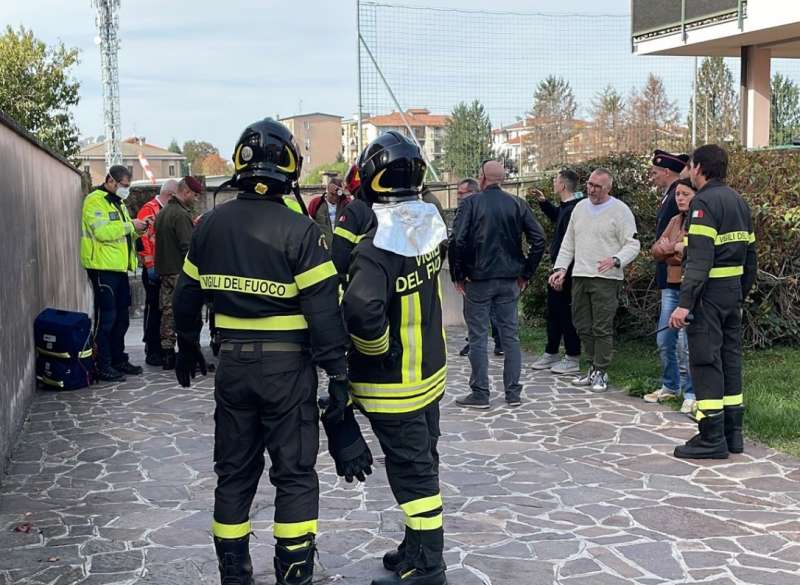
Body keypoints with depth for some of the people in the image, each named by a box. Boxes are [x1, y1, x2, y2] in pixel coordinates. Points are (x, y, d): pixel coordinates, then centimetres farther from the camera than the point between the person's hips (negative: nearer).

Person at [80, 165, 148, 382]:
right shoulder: (95, 201, -10)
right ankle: (102, 366, -1)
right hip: (103, 268, -9)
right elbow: (102, 232, -23)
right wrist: (130, 225, -17)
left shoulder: (118, 202, 20)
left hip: (119, 268, 9)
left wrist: (136, 231, 5)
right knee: (105, 318, -6)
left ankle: (118, 360, 23)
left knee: (121, 318, 14)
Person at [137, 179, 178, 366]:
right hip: (155, 270, -8)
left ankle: (162, 349, 17)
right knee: (153, 308, -3)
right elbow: (142, 238, -16)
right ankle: (151, 351, 3)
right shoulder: (148, 210, -10)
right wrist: (150, 266, -19)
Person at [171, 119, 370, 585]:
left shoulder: (212, 225, 2)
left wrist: (188, 346, 25)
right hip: (288, 366, -4)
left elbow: (187, 295, 11)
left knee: (234, 472, 15)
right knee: (295, 476, 6)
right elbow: (324, 310, -16)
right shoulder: (300, 231, -13)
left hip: (233, 363, 5)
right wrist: (337, 375, -11)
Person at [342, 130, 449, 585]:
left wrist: (376, 348, -18)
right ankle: (420, 548, 34)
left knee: (411, 470, 2)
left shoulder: (379, 244, -26)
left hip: (392, 382, -8)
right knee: (422, 461, 19)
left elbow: (362, 309, -38)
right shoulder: (430, 220, -2)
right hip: (430, 369, 8)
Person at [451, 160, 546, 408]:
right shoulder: (518, 204, 3)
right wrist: (525, 273, 6)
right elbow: (539, 239, -1)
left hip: (478, 279, -3)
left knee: (478, 337, 3)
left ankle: (480, 393, 6)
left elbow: (457, 241, -15)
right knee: (510, 335, 10)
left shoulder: (471, 204, -7)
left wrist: (458, 275, -5)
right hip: (510, 281, 3)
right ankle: (513, 392, 13)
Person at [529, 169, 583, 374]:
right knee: (554, 310, 17)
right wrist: (543, 202, 27)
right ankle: (551, 354, 28)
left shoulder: (574, 209, -22)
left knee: (566, 312, -2)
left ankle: (573, 359, 8)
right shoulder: (566, 207, 10)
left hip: (567, 270, -10)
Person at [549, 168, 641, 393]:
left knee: (602, 328, -6)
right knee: (583, 326, 10)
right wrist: (561, 268, 9)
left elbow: (632, 244, -7)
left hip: (606, 279, -6)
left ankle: (601, 372, 4)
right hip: (579, 276, 6)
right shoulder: (580, 207, 15)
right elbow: (568, 242, 19)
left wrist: (616, 260, -24)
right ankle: (593, 367, 22)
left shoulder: (620, 210, -4)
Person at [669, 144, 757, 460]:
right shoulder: (738, 201, 15)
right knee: (730, 358, 12)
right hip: (733, 291, 9)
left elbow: (700, 259, -22)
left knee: (705, 361, -5)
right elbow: (750, 255, 17)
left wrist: (685, 303, -23)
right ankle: (733, 433, 18)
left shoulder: (704, 201, -13)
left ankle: (712, 438, -3)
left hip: (709, 292, -9)